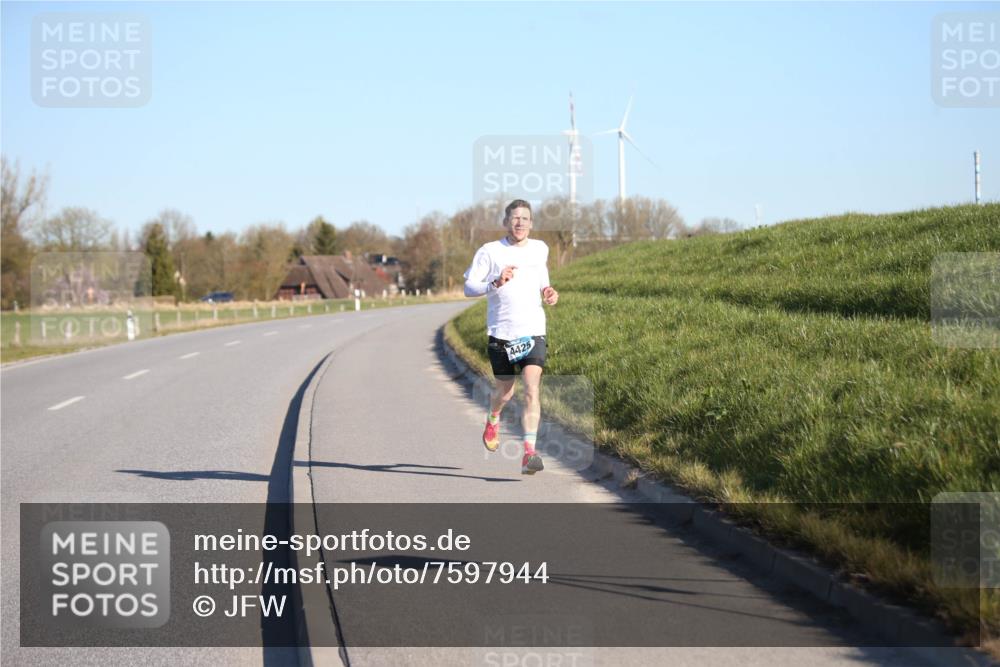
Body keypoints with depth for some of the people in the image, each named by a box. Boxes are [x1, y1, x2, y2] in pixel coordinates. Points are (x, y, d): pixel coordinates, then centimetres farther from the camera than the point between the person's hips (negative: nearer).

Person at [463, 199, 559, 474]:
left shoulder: (540, 249, 11)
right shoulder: (490, 251, -1)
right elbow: (468, 287, -5)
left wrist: (548, 293, 5)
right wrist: (496, 283, -22)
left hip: (533, 331, 1)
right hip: (501, 332, -1)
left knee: (532, 390, -16)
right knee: (505, 392, 11)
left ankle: (529, 453, -21)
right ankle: (493, 421, 48)